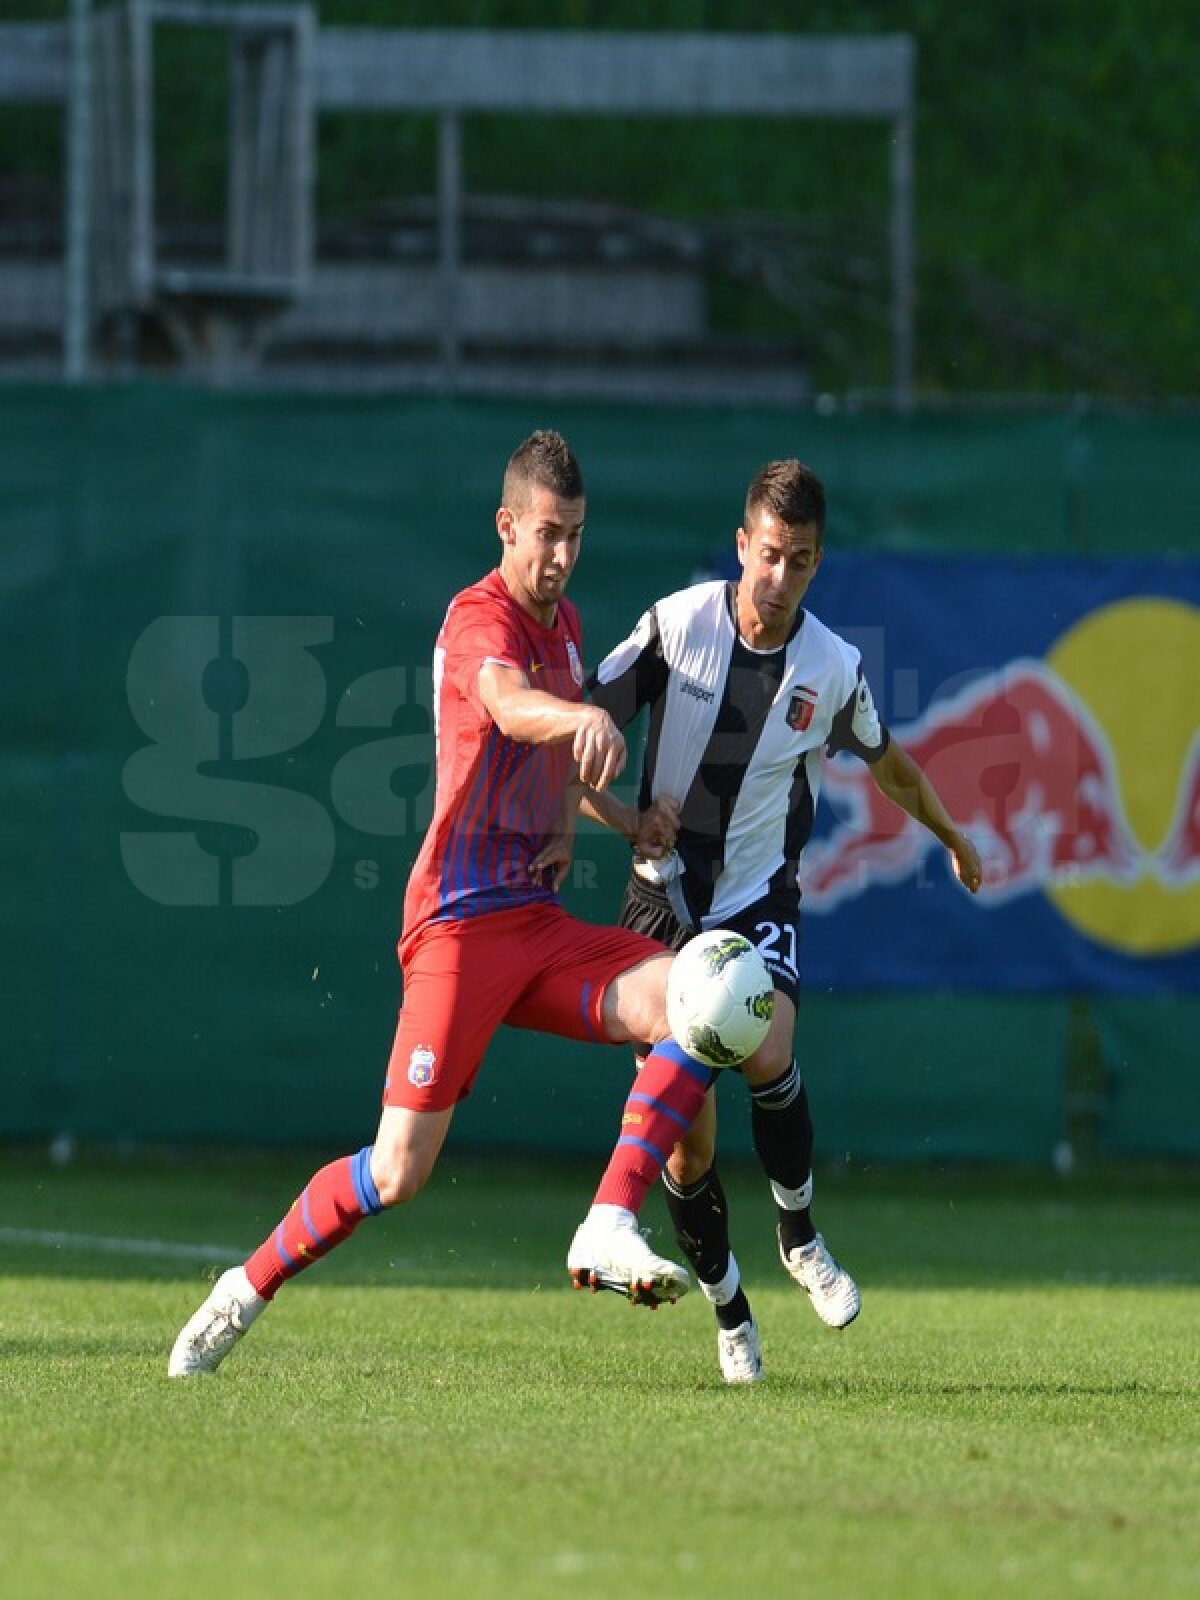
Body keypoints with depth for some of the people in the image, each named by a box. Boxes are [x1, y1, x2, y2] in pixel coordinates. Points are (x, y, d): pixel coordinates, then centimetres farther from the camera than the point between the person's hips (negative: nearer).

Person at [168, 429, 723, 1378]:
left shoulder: (564, 621, 14)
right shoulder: (481, 619, -13)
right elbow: (508, 703, -39)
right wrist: (585, 717, -59)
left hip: (540, 922, 7)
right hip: (463, 925, -7)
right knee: (397, 1175, -10)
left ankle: (609, 1229, -21)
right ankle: (247, 1290, 12)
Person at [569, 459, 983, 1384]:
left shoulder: (834, 669, -5)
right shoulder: (677, 625, -9)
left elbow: (887, 761, 16)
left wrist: (953, 838, 30)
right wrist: (619, 816, -18)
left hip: (762, 897, 0)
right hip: (667, 892, 0)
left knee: (768, 1056, -27)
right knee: (686, 1135, -5)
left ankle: (799, 1234, -1)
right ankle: (728, 1309, 15)